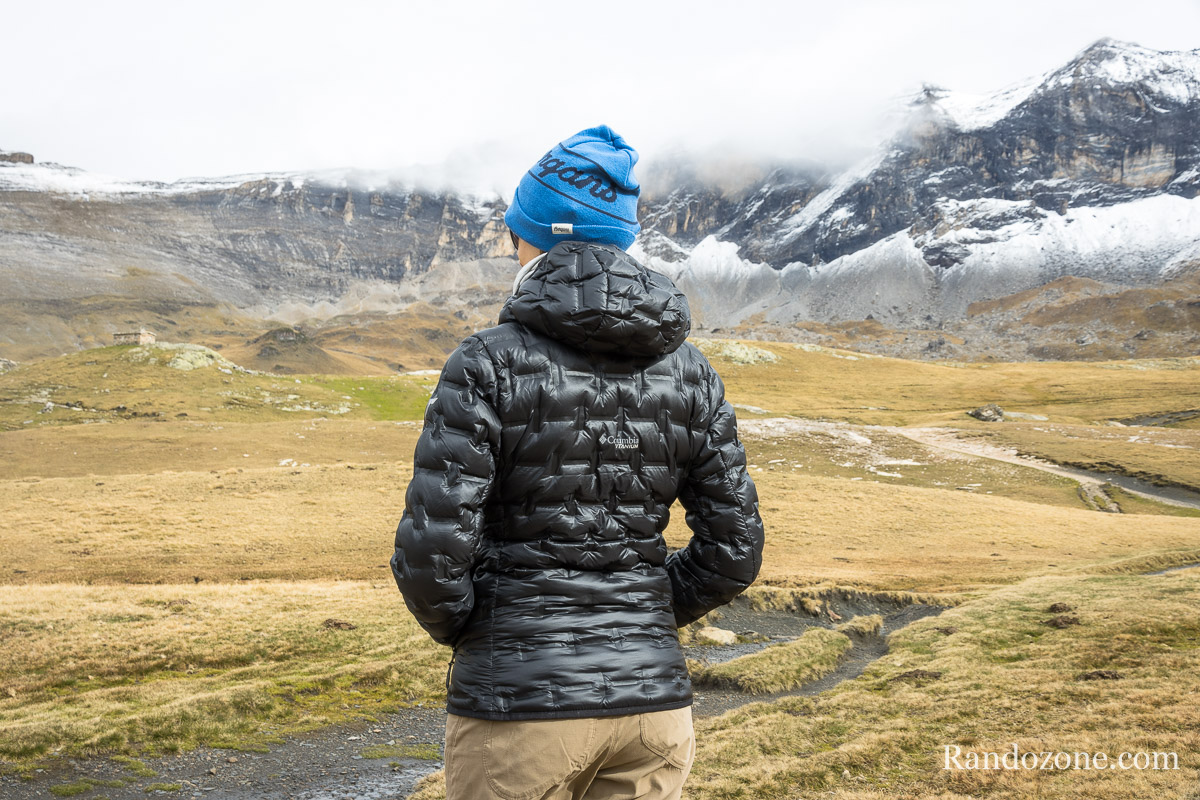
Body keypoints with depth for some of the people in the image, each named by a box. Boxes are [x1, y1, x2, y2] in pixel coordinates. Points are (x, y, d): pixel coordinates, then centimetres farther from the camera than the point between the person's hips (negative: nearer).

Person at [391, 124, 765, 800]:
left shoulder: (491, 363, -12)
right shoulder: (690, 371, 1)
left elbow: (431, 551, -17)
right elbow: (735, 552, 3)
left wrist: (458, 628, 4)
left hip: (519, 701, -4)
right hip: (653, 697, 4)